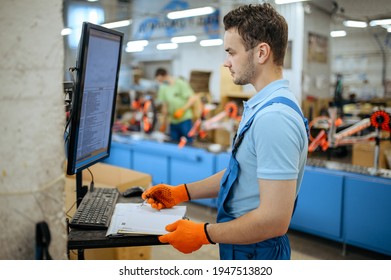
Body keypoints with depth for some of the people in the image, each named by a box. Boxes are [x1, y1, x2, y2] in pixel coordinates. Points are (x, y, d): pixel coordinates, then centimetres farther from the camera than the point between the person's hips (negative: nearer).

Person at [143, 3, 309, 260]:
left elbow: (275, 219, -29)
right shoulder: (262, 106, 4)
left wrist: (203, 234, -19)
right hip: (242, 242, 9)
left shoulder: (274, 118, -28)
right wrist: (180, 193, 9)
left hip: (254, 249, -8)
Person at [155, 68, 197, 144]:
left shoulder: (181, 83, -7)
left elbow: (192, 98, -8)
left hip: (185, 120, -5)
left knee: (188, 143, -4)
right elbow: (165, 106, 14)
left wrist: (182, 110, -18)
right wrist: (164, 123, 15)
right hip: (173, 122, 5)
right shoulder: (162, 89, 8)